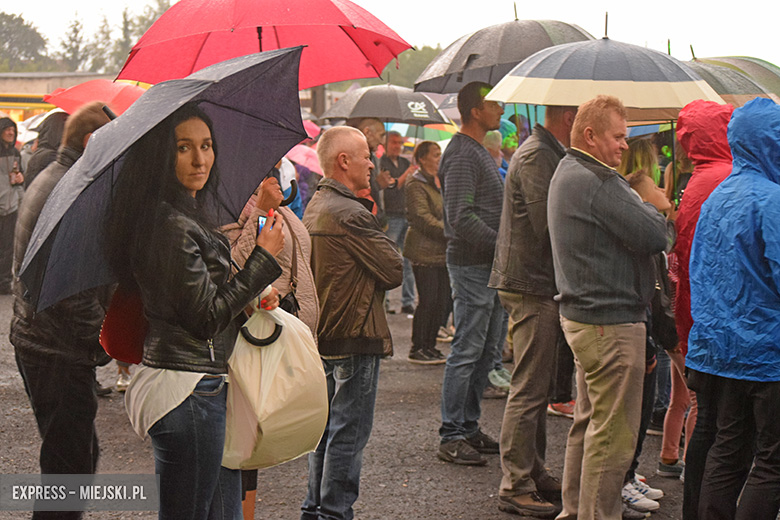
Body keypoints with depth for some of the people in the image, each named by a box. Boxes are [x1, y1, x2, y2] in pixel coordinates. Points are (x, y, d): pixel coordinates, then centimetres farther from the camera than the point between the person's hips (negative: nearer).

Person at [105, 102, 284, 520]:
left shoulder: (189, 215, 14)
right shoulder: (172, 225, -18)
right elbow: (208, 317, -17)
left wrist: (251, 300, 14)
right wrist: (264, 257, -11)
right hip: (188, 391, -10)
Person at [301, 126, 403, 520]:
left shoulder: (313, 208, 11)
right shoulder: (351, 214, -19)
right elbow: (395, 271, -16)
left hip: (323, 336, 10)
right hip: (355, 338, -10)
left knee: (327, 426, 17)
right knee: (349, 432, -2)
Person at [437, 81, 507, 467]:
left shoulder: (479, 151, 19)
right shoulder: (462, 154, -14)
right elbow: (461, 218, -22)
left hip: (490, 262, 10)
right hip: (471, 264, -10)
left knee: (488, 349, 13)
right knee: (467, 351, -6)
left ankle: (469, 427, 21)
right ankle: (451, 437, -1)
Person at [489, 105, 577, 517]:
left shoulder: (549, 153, 17)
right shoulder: (537, 157, -16)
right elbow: (550, 225, -22)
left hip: (538, 285, 11)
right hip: (531, 285, -11)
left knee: (536, 387, 16)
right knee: (529, 390, -6)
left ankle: (534, 473, 25)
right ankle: (515, 487, -1)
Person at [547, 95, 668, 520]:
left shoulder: (568, 174, 15)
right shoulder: (595, 182, -20)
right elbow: (653, 237, -19)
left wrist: (642, 213, 1)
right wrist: (650, 209, 1)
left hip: (581, 314, 11)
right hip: (610, 323, -11)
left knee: (590, 421, 20)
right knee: (614, 432, -5)